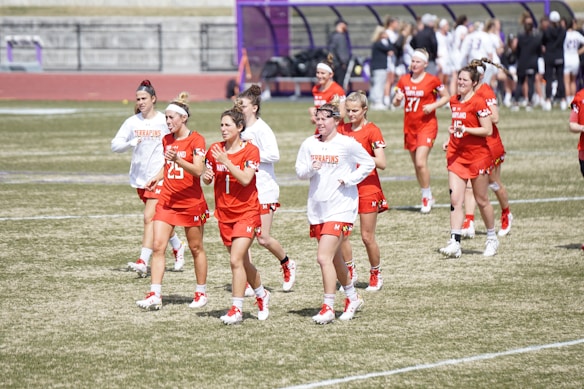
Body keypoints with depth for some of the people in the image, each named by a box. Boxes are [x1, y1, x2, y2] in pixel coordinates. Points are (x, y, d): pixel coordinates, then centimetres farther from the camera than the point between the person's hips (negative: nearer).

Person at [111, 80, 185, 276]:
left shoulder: (164, 121, -7)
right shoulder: (132, 122, 2)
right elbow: (115, 145, -2)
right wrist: (130, 143, -20)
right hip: (140, 177, 5)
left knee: (149, 217, -14)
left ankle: (143, 261, -18)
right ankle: (177, 245, 39)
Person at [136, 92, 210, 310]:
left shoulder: (195, 140, -10)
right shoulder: (167, 140, 10)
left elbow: (198, 170, -19)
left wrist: (177, 159, -33)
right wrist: (157, 178, 5)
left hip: (191, 202, -5)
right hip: (167, 200, 5)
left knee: (196, 248, 7)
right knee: (158, 245, -7)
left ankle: (201, 293, 22)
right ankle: (155, 295, -10)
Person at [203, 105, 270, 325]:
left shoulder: (250, 151, -9)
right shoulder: (215, 149, 5)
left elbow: (245, 179, -20)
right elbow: (208, 179, 12)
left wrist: (226, 161, -24)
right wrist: (207, 176, -11)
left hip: (246, 212, -6)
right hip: (224, 214, 6)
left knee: (236, 259, -16)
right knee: (243, 261, 13)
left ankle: (236, 310, -13)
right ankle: (262, 295, 36)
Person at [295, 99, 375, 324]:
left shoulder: (347, 144, -9)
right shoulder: (309, 144, 3)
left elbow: (369, 164, 1)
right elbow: (299, 171, 6)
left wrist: (349, 179, -10)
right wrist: (311, 169, -16)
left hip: (340, 207, -6)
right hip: (317, 208, 6)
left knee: (324, 257, -16)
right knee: (334, 258, 18)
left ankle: (328, 307, -8)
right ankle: (352, 297, 37)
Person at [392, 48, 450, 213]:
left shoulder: (432, 80, -6)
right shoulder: (404, 80, 6)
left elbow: (446, 97, 3)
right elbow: (396, 103, 11)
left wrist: (433, 106, -13)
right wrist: (397, 99, -12)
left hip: (427, 125, -5)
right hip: (409, 126, 5)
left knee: (421, 162, -17)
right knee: (416, 164, 9)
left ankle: (427, 197, -2)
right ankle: (428, 197, 23)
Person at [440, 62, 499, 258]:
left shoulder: (478, 102, -12)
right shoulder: (454, 101, 9)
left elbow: (488, 130, -16)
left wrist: (465, 129, -23)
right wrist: (452, 136, 9)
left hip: (478, 156, -5)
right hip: (456, 156, 5)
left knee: (481, 200, 7)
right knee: (455, 199, -8)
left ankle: (492, 238, 26)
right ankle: (454, 243, -12)